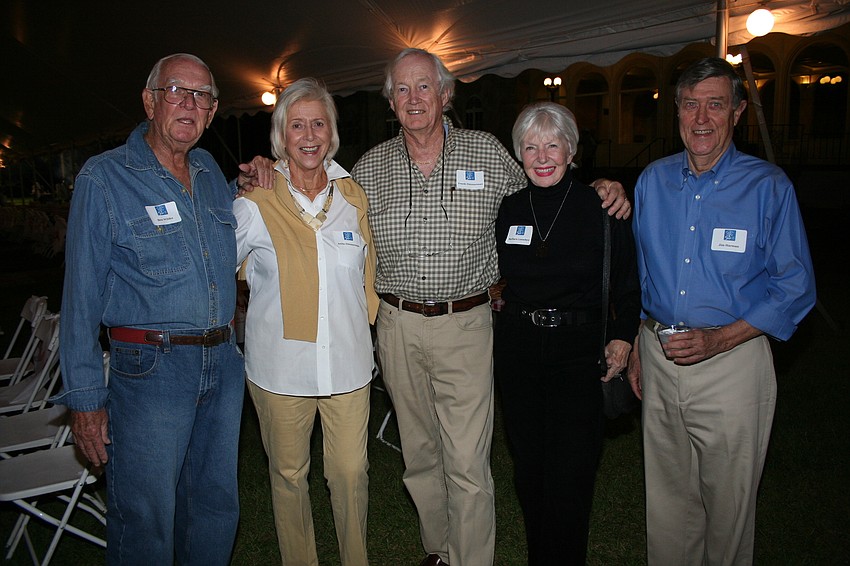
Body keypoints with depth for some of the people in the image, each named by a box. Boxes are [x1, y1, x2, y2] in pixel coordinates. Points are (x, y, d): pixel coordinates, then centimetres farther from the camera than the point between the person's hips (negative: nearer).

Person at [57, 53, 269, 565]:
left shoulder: (211, 171, 10)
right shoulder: (104, 178, -6)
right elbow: (82, 296, -8)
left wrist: (247, 188, 10)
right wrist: (85, 397, -10)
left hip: (224, 364, 6)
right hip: (150, 369, -5)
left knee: (217, 506, 18)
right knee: (146, 520, 4)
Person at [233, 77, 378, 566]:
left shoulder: (353, 195, 3)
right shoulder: (256, 204, -5)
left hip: (348, 363, 2)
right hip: (280, 366, -1)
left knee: (351, 473, 8)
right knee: (289, 474, 13)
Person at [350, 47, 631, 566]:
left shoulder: (487, 153, -1)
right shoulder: (369, 168, 4)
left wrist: (605, 192, -4)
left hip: (465, 325, -2)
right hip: (397, 325, 3)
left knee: (467, 464, -3)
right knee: (420, 454, 17)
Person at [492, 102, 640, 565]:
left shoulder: (600, 208, -5)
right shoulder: (508, 209, 5)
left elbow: (629, 285, 0)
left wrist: (622, 337, -8)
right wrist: (505, 309, 8)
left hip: (578, 351, -3)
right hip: (517, 349, 4)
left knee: (569, 475, -2)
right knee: (528, 469, 13)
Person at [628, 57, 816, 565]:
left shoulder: (768, 186, -8)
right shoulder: (653, 180, 5)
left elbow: (795, 289, -7)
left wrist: (719, 339, -18)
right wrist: (634, 347, 9)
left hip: (731, 359, -3)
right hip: (658, 356, 4)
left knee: (727, 503, 11)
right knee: (667, 496, 16)